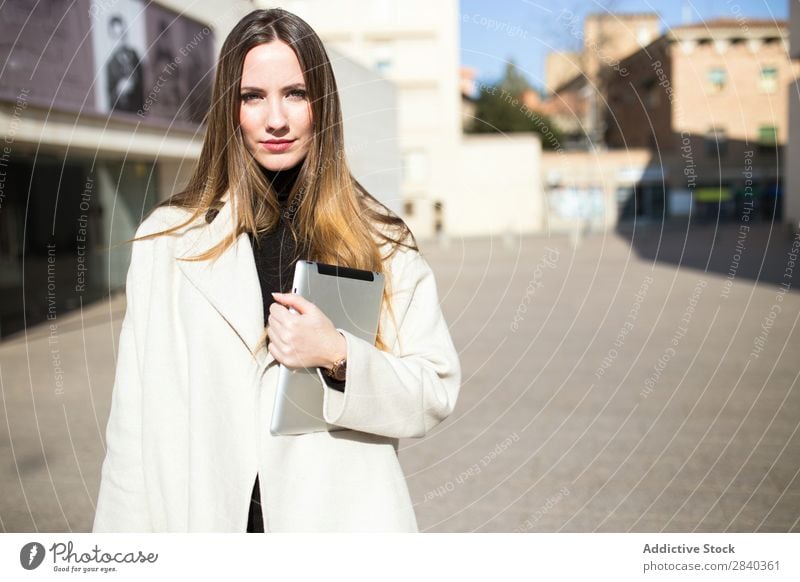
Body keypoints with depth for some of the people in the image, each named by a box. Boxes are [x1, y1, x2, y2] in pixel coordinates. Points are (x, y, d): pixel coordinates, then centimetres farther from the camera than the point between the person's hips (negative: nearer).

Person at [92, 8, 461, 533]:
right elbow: (136, 427, -2)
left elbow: (437, 393, -3)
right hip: (206, 513, 1)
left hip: (343, 515, 0)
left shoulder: (379, 240, -2)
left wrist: (340, 356, -19)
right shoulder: (168, 239, -3)